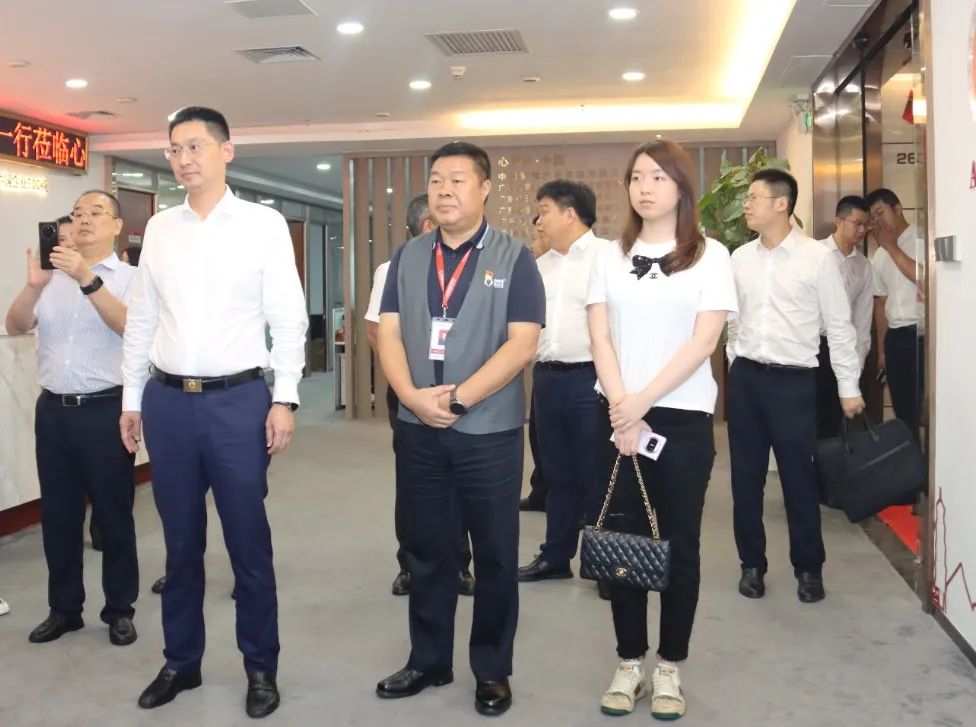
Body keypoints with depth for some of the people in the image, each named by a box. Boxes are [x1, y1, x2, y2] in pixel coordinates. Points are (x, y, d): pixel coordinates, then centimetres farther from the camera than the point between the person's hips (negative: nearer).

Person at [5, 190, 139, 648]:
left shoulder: (129, 277, -1)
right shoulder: (52, 276, 10)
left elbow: (128, 326, -19)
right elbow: (14, 327, 1)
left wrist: (87, 278, -29)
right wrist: (33, 285, -17)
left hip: (105, 410, -4)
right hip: (53, 410, 4)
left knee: (113, 514, 5)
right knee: (57, 514, 12)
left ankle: (120, 610, 18)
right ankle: (64, 608, 25)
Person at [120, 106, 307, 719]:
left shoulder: (265, 224, -2)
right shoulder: (158, 228, 9)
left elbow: (289, 318, -4)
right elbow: (142, 319, 12)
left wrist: (285, 399, -9)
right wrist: (131, 398, 11)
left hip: (238, 399, -3)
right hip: (167, 400, 4)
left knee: (248, 540, 6)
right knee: (181, 540, 14)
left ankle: (261, 667, 22)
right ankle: (181, 661, 30)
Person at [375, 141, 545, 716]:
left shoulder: (513, 258, -3)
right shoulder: (408, 258, 9)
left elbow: (523, 343, -12)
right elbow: (389, 334, 3)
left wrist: (458, 399, -18)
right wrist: (412, 396, -14)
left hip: (490, 432, -3)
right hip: (417, 431, 4)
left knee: (495, 556, 7)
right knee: (427, 552, 13)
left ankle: (493, 670, 24)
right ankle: (429, 661, 29)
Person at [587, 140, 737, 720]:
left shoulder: (710, 256, 0)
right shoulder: (611, 256, 8)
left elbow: (704, 342, -9)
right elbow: (600, 338, 1)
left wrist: (643, 403, -14)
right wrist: (622, 411, -11)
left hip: (684, 418, -2)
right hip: (617, 416, 3)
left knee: (679, 544, 5)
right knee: (623, 539, 6)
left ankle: (670, 667, 19)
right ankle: (630, 661, 19)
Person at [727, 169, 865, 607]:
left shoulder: (818, 257, -7)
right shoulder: (740, 258, 6)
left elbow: (839, 325, -3)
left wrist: (849, 386, -2)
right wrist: (737, 364, 11)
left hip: (794, 380, -4)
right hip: (745, 377, 4)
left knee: (799, 478, 4)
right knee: (745, 476, 10)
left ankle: (808, 568, 22)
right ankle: (752, 564, 25)